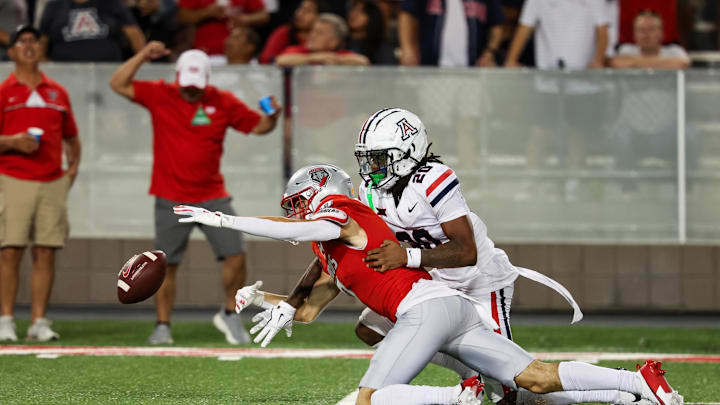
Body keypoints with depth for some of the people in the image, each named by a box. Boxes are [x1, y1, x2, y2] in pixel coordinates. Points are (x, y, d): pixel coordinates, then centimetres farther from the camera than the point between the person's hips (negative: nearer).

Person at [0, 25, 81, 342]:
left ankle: (39, 321, 5)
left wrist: (73, 167, 7)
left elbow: (71, 137, 22)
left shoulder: (57, 93, 14)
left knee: (46, 253, 1)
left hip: (53, 182, 3)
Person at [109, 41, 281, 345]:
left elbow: (258, 126, 9)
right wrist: (143, 56, -12)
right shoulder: (159, 95, -1)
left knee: (235, 256, -7)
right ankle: (162, 326, 12)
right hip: (171, 200, -1)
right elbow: (118, 84, -4)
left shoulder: (223, 103, 2)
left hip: (212, 197, 1)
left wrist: (272, 117, -13)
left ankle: (229, 315, 12)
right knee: (166, 265, 1)